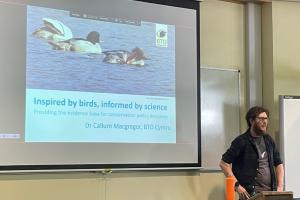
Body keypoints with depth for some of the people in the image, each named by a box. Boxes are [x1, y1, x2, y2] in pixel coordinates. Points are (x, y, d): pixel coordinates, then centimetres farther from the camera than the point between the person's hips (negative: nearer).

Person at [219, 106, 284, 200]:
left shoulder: (268, 140, 12)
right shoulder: (241, 141, -6)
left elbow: (278, 164, 20)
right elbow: (223, 163, -9)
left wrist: (280, 186, 7)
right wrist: (237, 185, -15)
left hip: (270, 192, 6)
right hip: (250, 192, -5)